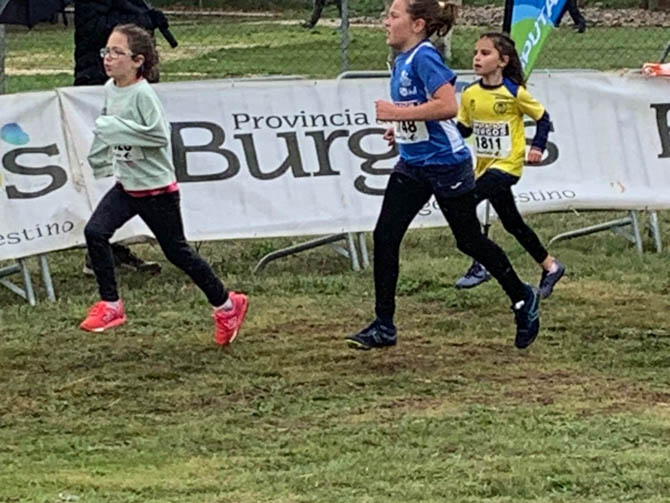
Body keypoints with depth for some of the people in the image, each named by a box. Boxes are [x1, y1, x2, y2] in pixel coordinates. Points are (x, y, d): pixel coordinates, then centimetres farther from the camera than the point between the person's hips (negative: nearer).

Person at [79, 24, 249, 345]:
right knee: (95, 232, -12)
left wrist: (117, 129, -30)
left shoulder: (142, 95, -22)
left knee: (177, 252, 6)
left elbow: (159, 135, -28)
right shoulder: (110, 90, 1)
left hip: (157, 188, -7)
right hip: (126, 186, 7)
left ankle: (227, 305, 24)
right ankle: (110, 306, -3)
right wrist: (97, 162, 27)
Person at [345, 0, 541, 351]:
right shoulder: (401, 61, 8)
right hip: (413, 166, 9)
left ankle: (523, 300, 28)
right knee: (384, 237, -3)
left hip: (446, 165, -9)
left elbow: (448, 106, -31)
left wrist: (398, 113, -26)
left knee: (469, 240, 6)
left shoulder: (424, 57, -20)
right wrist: (402, 127, 11)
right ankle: (384, 327, 2)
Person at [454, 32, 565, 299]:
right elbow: (464, 128, 10)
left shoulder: (515, 92, -12)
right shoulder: (470, 94, 2)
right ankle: (550, 266, 29)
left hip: (507, 165, -7)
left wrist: (537, 147, -15)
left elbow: (543, 118, -3)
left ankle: (481, 265, -14)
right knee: (511, 223, 13)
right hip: (484, 166, 7)